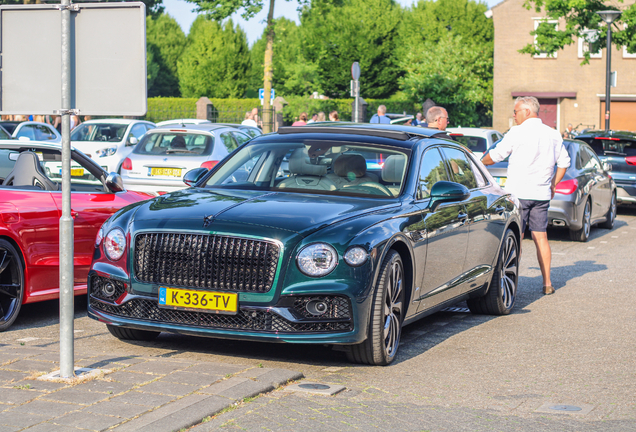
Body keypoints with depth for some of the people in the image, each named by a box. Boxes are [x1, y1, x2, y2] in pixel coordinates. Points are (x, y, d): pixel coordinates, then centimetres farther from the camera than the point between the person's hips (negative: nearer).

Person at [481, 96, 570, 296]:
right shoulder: (553, 134, 10)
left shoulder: (517, 132, -8)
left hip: (519, 192, -5)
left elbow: (495, 156, -2)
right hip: (542, 194, 5)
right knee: (541, 238, 8)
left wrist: (479, 162, 16)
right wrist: (553, 184, 23)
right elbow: (564, 162, 17)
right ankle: (547, 283, 7)